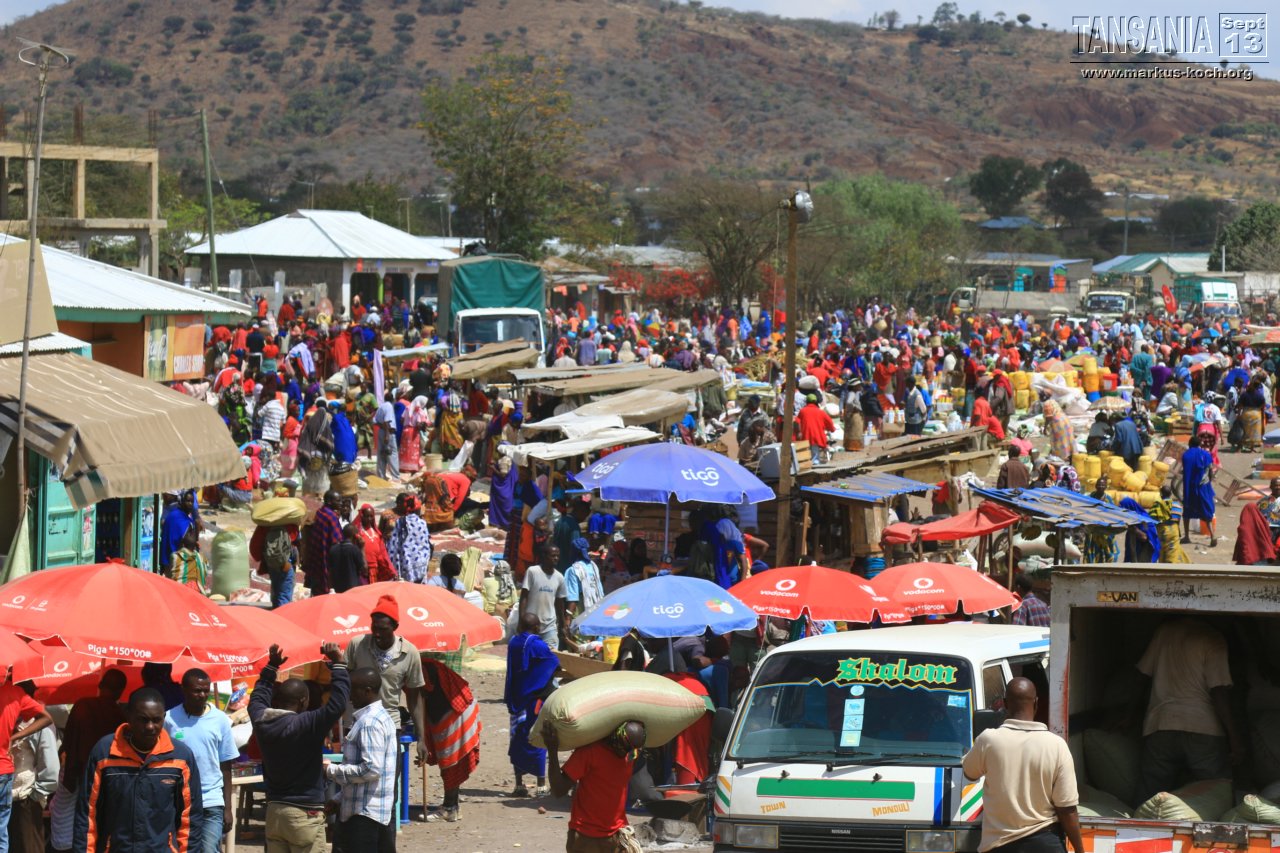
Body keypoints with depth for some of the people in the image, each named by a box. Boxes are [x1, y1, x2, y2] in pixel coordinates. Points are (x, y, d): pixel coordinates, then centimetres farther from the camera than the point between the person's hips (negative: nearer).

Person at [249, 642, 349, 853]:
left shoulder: (262, 723, 1)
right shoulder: (307, 725, -19)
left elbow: (258, 698, 23)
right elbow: (338, 703, -21)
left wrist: (272, 666, 29)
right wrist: (337, 663, -13)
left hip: (274, 811, 7)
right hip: (305, 814, -7)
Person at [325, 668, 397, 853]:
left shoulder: (369, 723, -16)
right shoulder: (381, 717, 16)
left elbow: (371, 769, -23)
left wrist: (331, 771, -13)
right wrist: (339, 799, 18)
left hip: (366, 814, -10)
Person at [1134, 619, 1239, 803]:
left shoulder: (1164, 631, 11)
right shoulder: (1213, 641, -3)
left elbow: (1143, 675, 18)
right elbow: (1219, 691, -10)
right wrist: (1234, 739, -9)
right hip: (1204, 731, -4)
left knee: (1147, 802, 2)